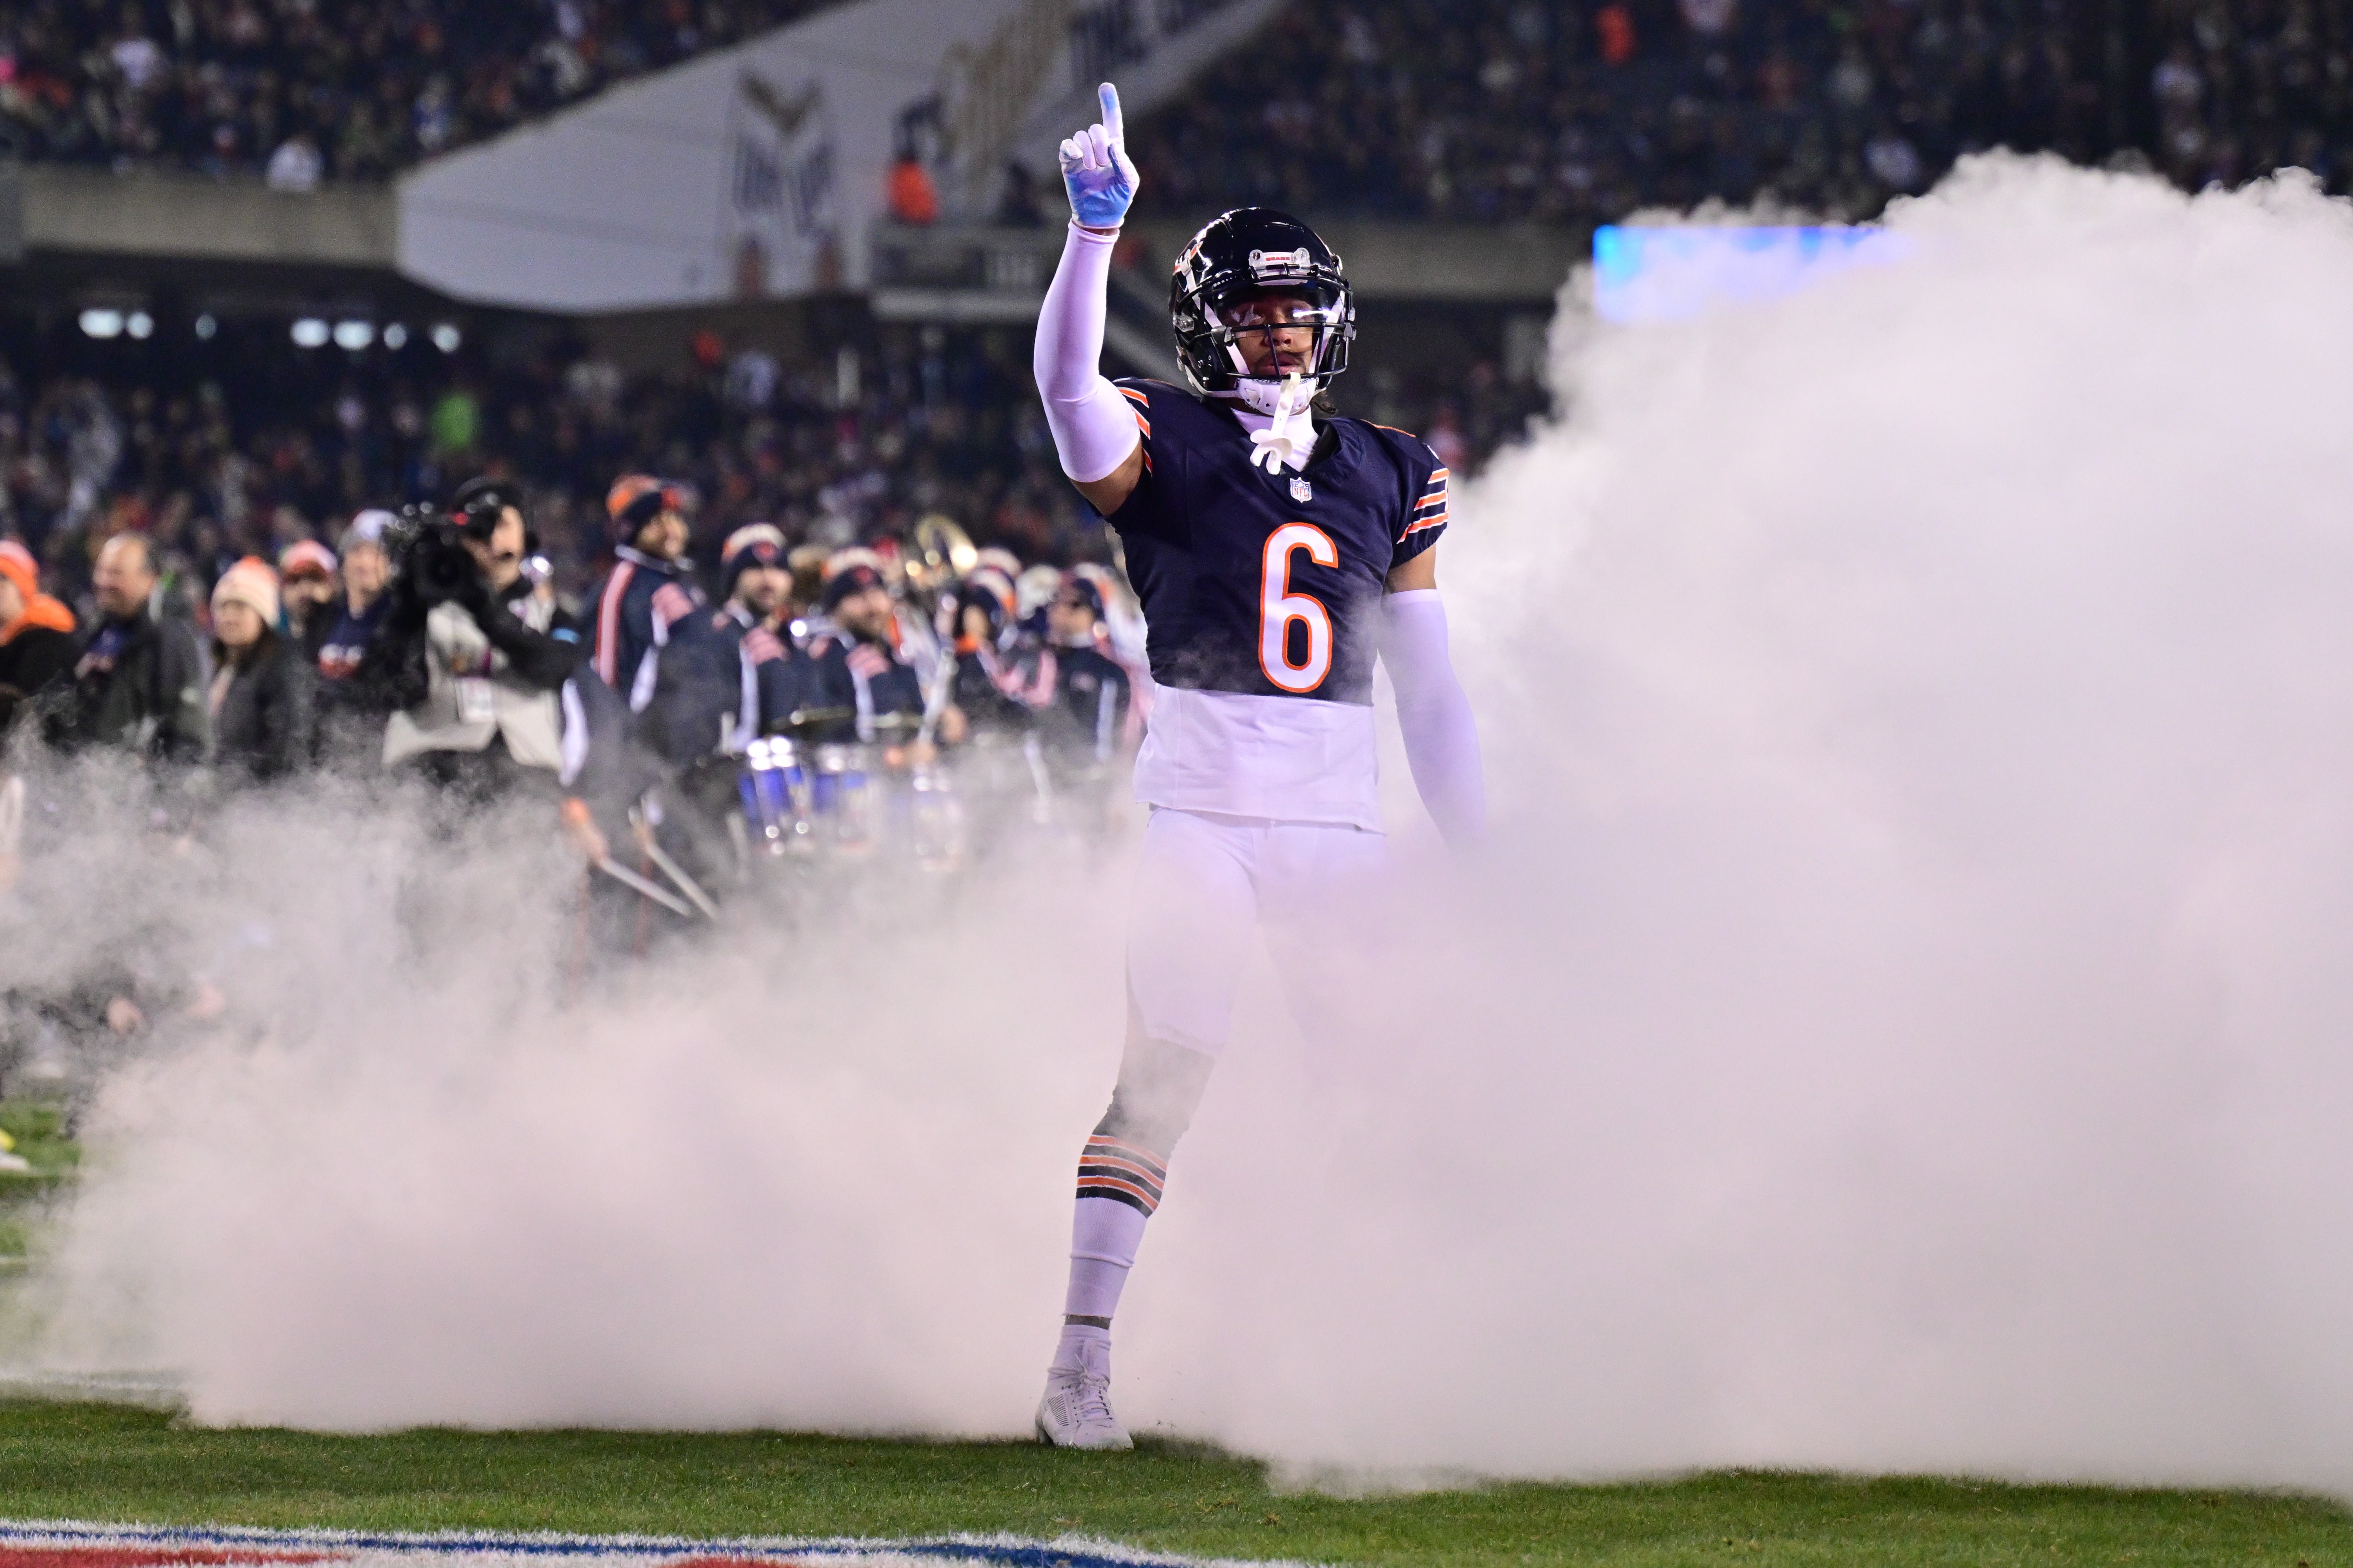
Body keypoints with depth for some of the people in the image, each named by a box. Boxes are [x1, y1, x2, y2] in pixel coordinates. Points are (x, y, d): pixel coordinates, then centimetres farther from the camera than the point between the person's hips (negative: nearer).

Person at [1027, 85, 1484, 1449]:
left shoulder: (1389, 478, 14)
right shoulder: (1164, 445, 3)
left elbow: (1428, 685, 16)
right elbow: (1070, 385, -20)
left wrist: (1476, 854, 13)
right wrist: (1096, 231, -33)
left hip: (1340, 822, 4)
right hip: (1198, 808, -4)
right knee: (1170, 1065, -12)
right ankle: (1083, 1362, -10)